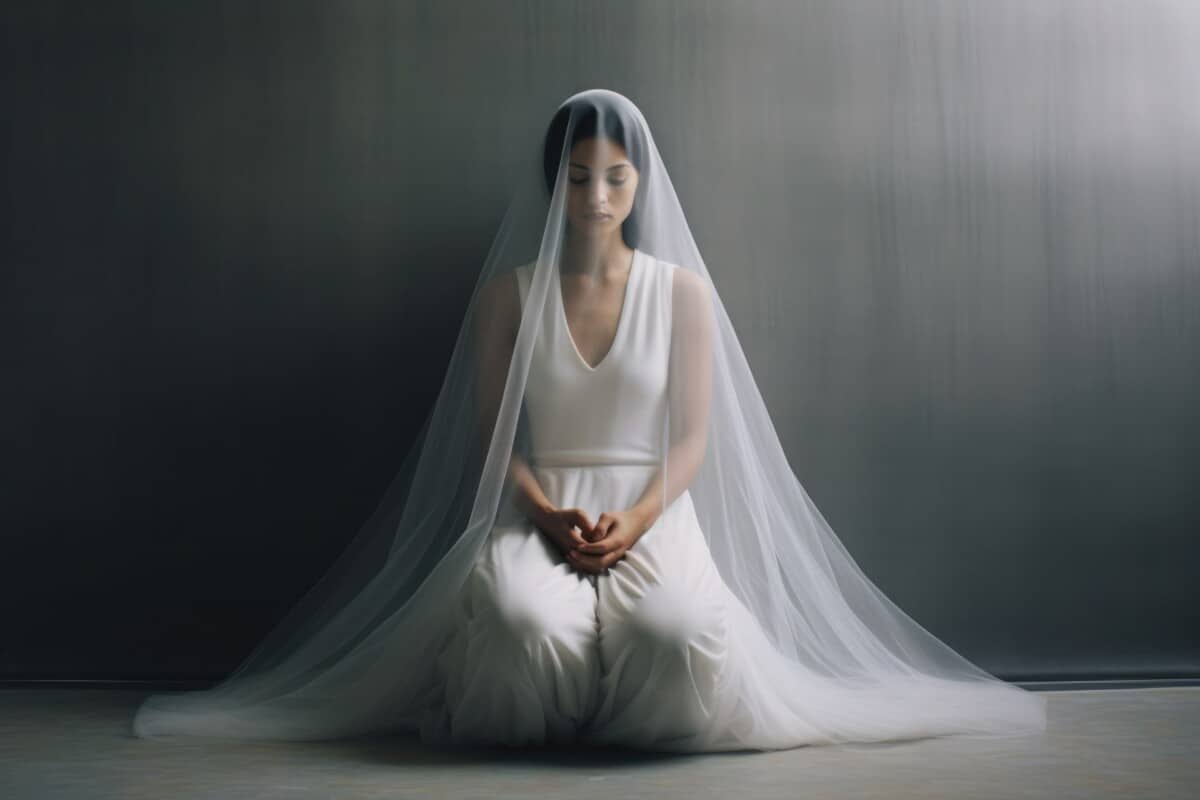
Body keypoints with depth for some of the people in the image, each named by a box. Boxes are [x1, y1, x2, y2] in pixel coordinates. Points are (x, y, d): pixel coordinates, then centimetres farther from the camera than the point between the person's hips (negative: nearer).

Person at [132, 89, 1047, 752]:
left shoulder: (683, 290, 6)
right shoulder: (509, 292, 7)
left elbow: (693, 436, 2)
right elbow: (491, 432, 4)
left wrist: (634, 520, -16)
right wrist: (548, 516, -14)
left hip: (653, 511, 0)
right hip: (537, 508, 0)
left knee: (683, 638, -34)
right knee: (521, 622, -36)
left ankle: (620, 713, 3)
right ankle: (559, 722, 1)